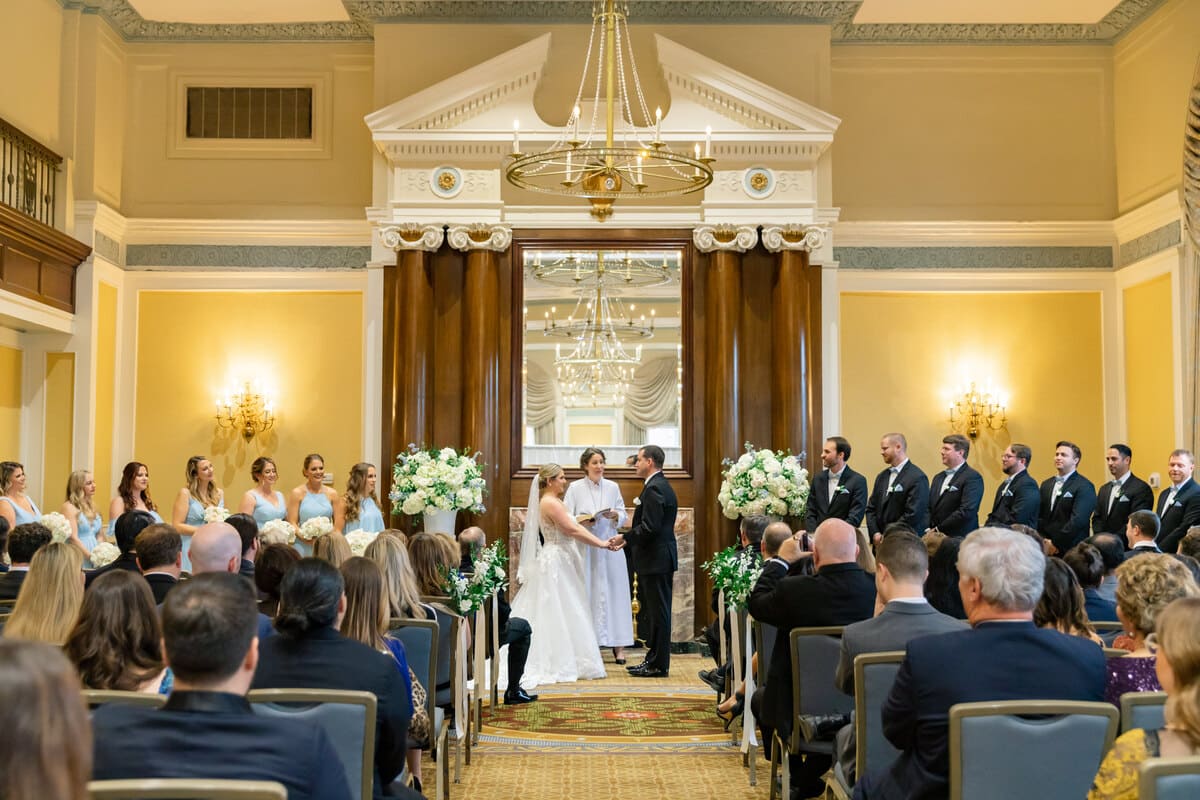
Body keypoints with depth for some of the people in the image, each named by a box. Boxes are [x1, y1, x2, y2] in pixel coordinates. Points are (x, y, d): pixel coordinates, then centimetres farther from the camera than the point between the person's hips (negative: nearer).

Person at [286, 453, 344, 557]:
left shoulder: (332, 494, 10)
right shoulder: (297, 493, 2)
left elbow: (338, 526, 12)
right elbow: (292, 523, -2)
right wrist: (305, 538, -17)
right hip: (304, 548, -2)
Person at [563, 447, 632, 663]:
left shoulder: (613, 487, 8)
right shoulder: (575, 488, 1)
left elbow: (624, 516, 11)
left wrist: (616, 515, -10)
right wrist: (581, 522, -18)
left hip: (609, 547, 2)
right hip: (585, 548, -2)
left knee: (614, 594, 1)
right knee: (587, 595, -2)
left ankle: (618, 647, 5)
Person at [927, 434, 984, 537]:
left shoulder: (973, 478, -8)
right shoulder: (938, 477, 17)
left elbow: (967, 511, -18)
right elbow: (929, 507, 17)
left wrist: (938, 529, -15)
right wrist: (929, 529, -1)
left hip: (960, 540, -7)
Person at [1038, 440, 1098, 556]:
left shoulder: (1084, 487, -7)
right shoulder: (1046, 485, 15)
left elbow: (1078, 520, -16)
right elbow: (1039, 516, 12)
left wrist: (1055, 543, -14)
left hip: (1071, 551, -5)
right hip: (1047, 550, 5)